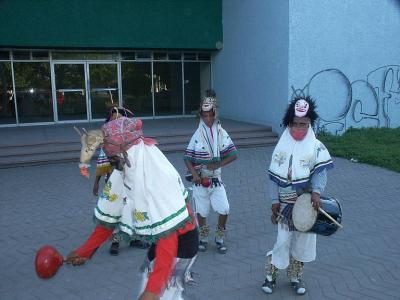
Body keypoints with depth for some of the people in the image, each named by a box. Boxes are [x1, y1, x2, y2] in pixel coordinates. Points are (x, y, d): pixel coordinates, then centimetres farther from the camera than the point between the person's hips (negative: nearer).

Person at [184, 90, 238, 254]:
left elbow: (233, 154, -3)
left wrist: (218, 165, -13)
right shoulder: (198, 134, -3)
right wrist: (194, 173, -15)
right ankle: (203, 238, 31)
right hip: (200, 179, 0)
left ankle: (220, 238, 17)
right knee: (201, 211, 10)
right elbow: (187, 157, -1)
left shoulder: (221, 133, -1)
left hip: (216, 178, 0)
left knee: (224, 209, -6)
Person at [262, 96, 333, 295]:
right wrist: (274, 200, -3)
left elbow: (320, 171, -15)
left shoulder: (316, 147, -5)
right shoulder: (282, 146, -2)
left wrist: (316, 191, -32)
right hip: (285, 203, 0)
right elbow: (274, 176, 0)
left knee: (302, 240, 11)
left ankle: (296, 277, 31)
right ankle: (271, 275, 21)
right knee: (283, 240, 1)